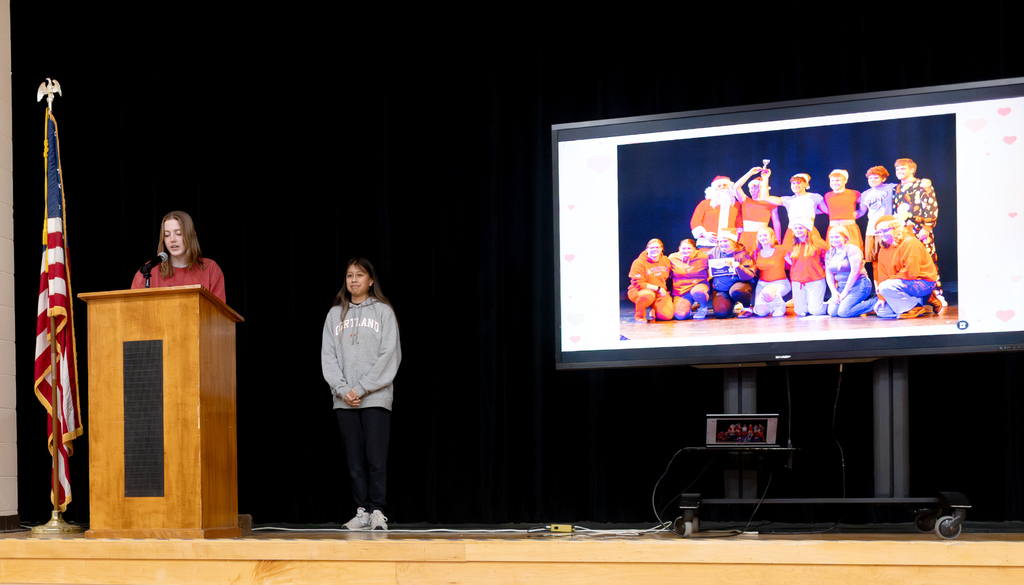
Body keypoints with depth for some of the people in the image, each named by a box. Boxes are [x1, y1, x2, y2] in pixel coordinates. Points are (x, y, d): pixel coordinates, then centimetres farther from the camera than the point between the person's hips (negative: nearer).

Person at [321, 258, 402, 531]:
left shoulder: (383, 311, 4)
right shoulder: (335, 314, 13)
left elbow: (390, 355, -3)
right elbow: (328, 357, 8)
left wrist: (361, 388, -10)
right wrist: (342, 389, -7)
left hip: (376, 397, -3)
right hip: (344, 399, 3)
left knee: (376, 458, -7)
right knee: (355, 460, 3)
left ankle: (377, 511, -2)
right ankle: (362, 511, 7)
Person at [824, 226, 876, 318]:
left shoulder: (851, 250, -10)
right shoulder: (829, 254, 12)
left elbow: (855, 272, -17)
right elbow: (829, 274, 12)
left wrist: (845, 292, -16)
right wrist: (834, 292, -3)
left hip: (858, 286, -7)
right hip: (841, 287, 8)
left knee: (843, 312, -26)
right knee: (832, 312, -13)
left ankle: (873, 302, -5)